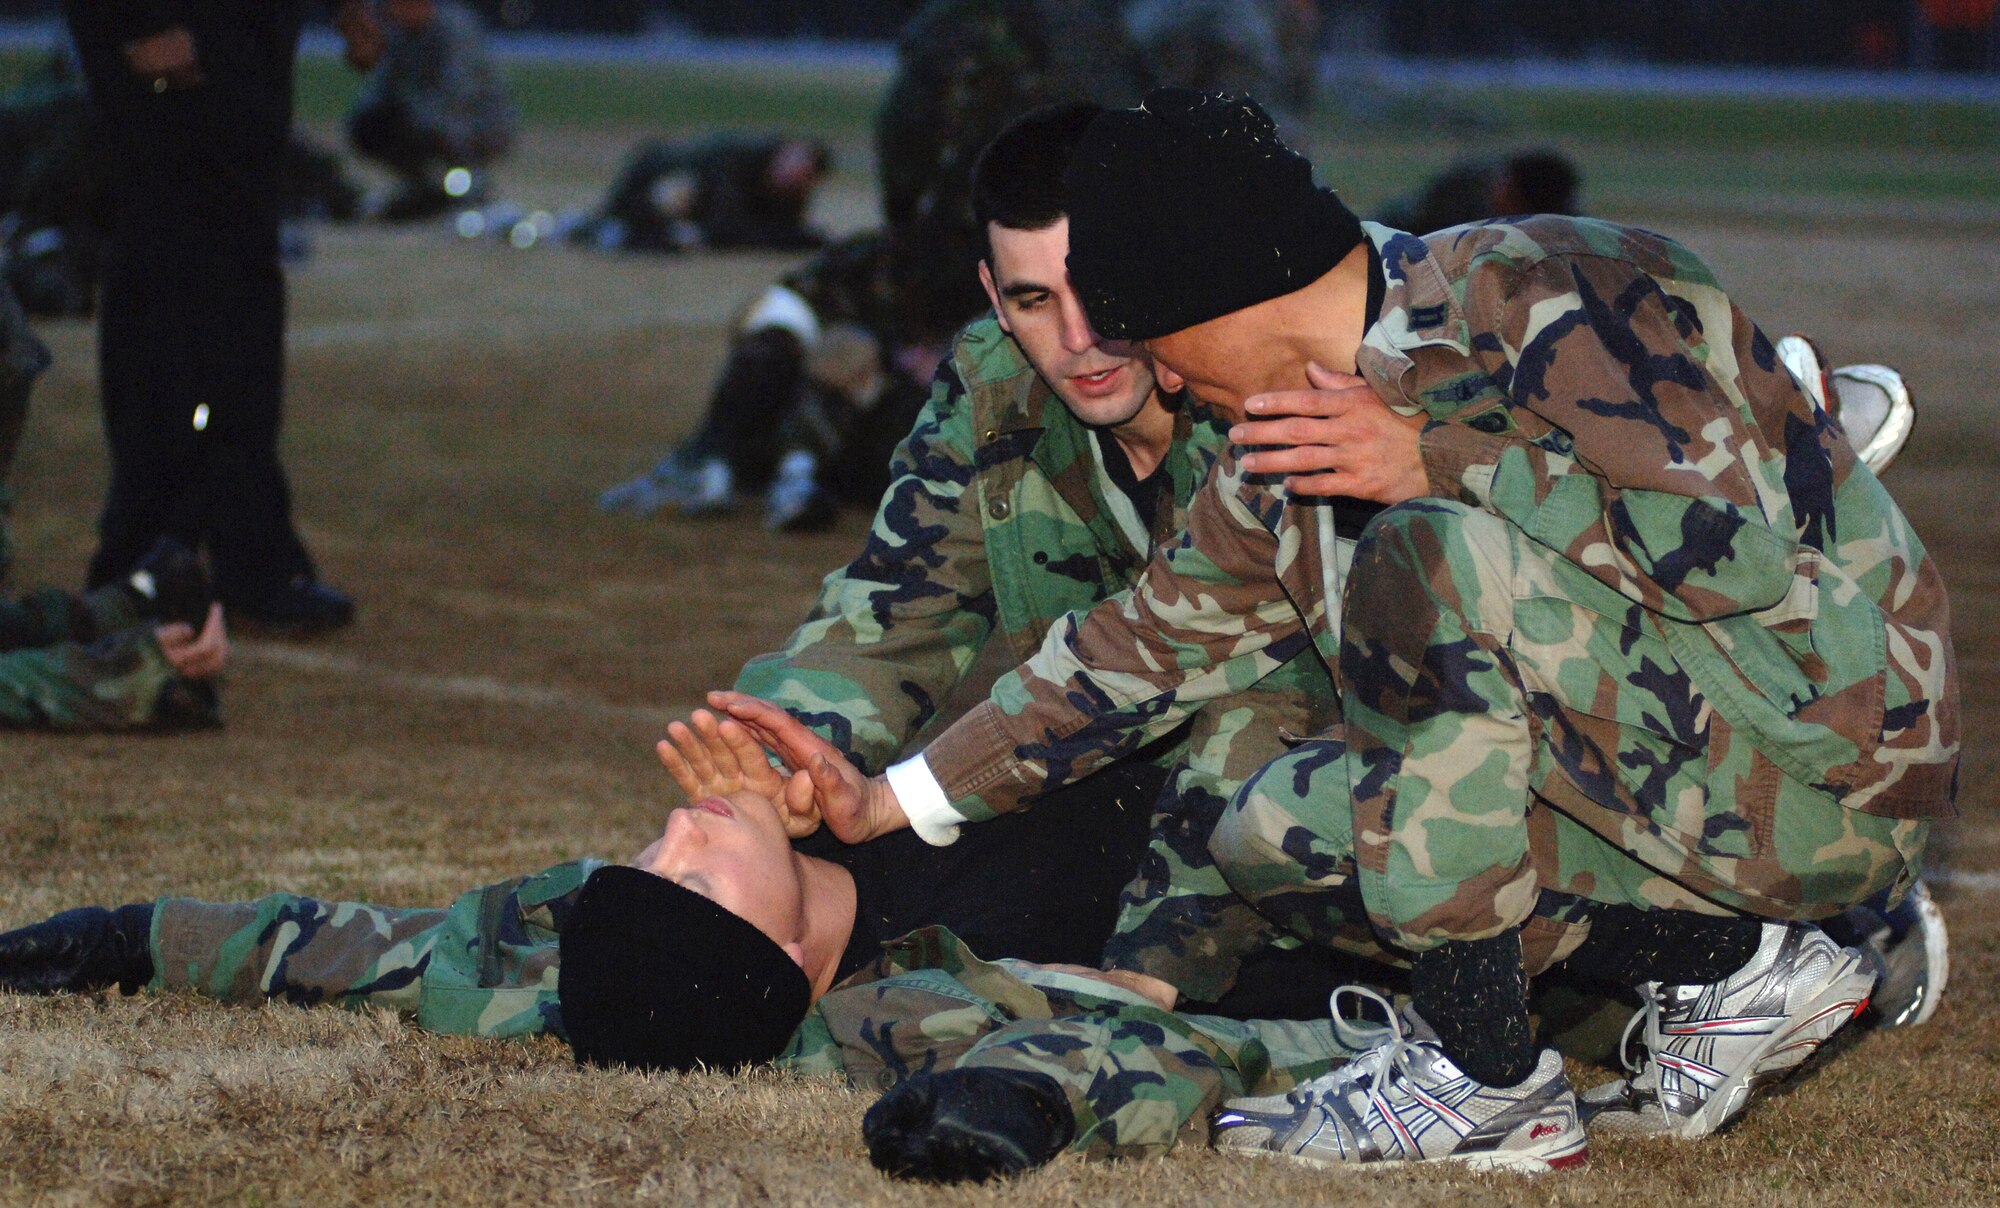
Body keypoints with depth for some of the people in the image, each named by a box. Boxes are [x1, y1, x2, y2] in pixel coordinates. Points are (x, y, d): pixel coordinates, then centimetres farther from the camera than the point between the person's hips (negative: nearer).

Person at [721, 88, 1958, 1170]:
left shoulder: (1555, 297, -18)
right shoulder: (1305, 442, 8)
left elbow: (1732, 548, -28)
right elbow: (1159, 638, 18)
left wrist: (1436, 462, -25)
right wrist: (882, 802, 18)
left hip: (1821, 758, -9)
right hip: (1658, 780, 9)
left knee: (1439, 560, -27)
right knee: (1275, 837, 4)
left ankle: (1485, 1074, -17)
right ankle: (1731, 962, 4)